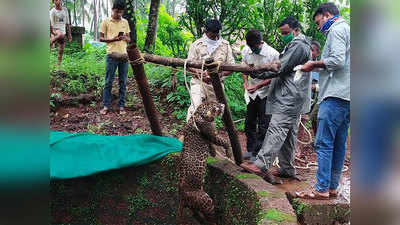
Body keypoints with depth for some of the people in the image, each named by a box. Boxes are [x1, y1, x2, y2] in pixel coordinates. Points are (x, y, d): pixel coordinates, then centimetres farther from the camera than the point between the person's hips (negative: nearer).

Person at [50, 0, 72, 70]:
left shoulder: (65, 10, 11)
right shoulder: (52, 11, -5)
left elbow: (67, 23, 16)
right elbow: (51, 25, -9)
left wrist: (69, 34, 12)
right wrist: (50, 38, -15)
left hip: (63, 32, 5)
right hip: (55, 30, -5)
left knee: (61, 52, 4)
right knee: (61, 35, -42)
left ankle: (59, 67, 13)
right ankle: (51, 41, -17)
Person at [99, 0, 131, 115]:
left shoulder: (125, 22, 12)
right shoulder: (106, 22, 3)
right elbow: (101, 38, 3)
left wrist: (125, 38, -8)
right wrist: (112, 39, -13)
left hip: (124, 55, 3)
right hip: (112, 55, -3)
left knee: (123, 82, 5)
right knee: (109, 81, 0)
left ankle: (121, 106, 11)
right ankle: (106, 105, 9)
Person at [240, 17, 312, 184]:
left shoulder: (298, 46, -10)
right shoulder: (301, 45, 26)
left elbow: (279, 68, -17)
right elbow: (284, 70, 26)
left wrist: (256, 73, -11)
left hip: (289, 98, -11)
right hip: (293, 98, 11)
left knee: (276, 129, -17)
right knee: (289, 135, 11)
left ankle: (261, 165, -23)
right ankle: (287, 170, 16)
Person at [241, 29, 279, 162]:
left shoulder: (273, 54, -19)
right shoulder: (245, 51, -4)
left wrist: (258, 86, -23)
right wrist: (245, 81, -8)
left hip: (266, 93, -5)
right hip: (251, 93, 5)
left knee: (263, 125, -2)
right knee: (249, 123, 12)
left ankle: (258, 153, 7)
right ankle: (250, 149, 27)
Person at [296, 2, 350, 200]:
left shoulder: (337, 29, -3)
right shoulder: (347, 29, 27)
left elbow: (337, 60, -17)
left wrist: (315, 64, -4)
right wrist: (317, 66, 14)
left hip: (335, 95, -10)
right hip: (346, 96, 10)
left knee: (324, 143, -9)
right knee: (338, 144, 10)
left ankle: (322, 189, -7)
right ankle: (333, 187, 17)